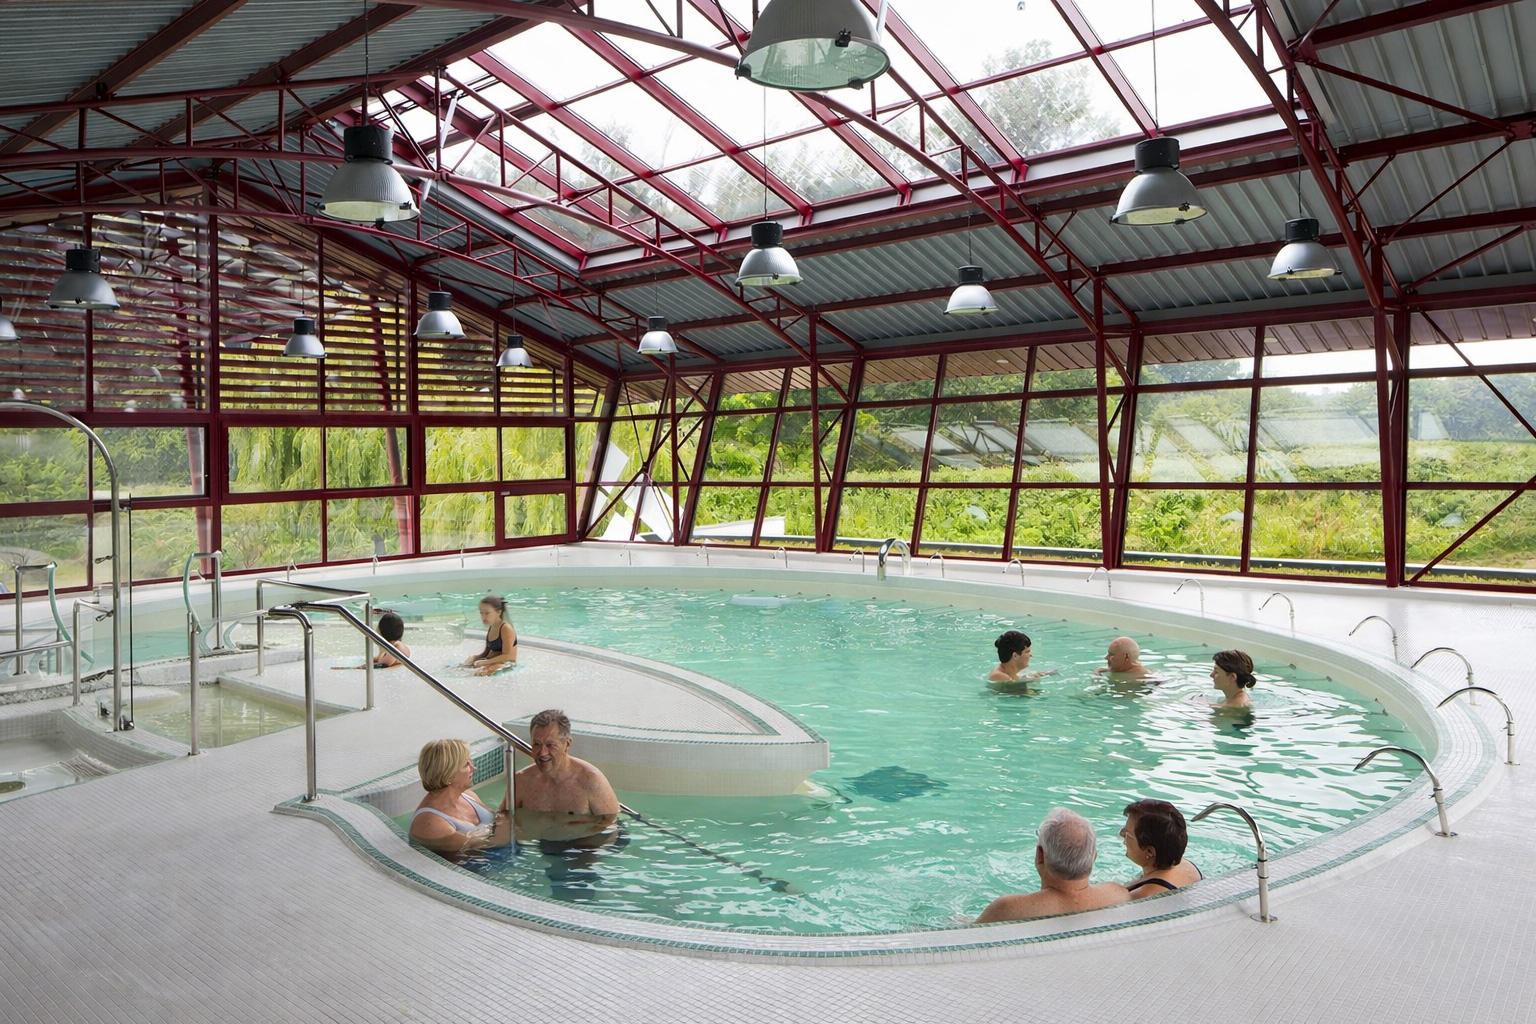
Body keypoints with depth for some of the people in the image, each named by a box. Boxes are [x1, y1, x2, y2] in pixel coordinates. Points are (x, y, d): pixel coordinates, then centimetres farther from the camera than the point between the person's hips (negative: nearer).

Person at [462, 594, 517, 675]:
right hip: (491, 662, 9)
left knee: (481, 672, -37)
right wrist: (475, 657, -3)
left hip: (506, 664, -9)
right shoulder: (491, 628, 13)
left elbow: (506, 656, -20)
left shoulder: (506, 628, -14)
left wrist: (484, 663, -23)